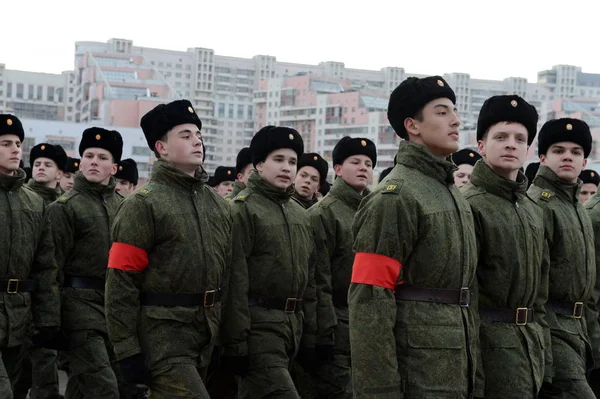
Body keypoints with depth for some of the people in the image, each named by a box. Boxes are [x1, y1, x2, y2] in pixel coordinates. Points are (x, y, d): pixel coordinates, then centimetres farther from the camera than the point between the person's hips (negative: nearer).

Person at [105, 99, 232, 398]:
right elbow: (122, 283, -12)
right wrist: (128, 351, -16)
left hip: (208, 336, 7)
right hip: (163, 334, -7)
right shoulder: (143, 204, -8)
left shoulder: (218, 204, 13)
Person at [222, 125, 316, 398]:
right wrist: (237, 342, -18)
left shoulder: (301, 215, 17)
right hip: (259, 325, -7)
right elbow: (235, 281, -13)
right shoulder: (243, 209, -7)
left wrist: (310, 334, 14)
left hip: (293, 324, 7)